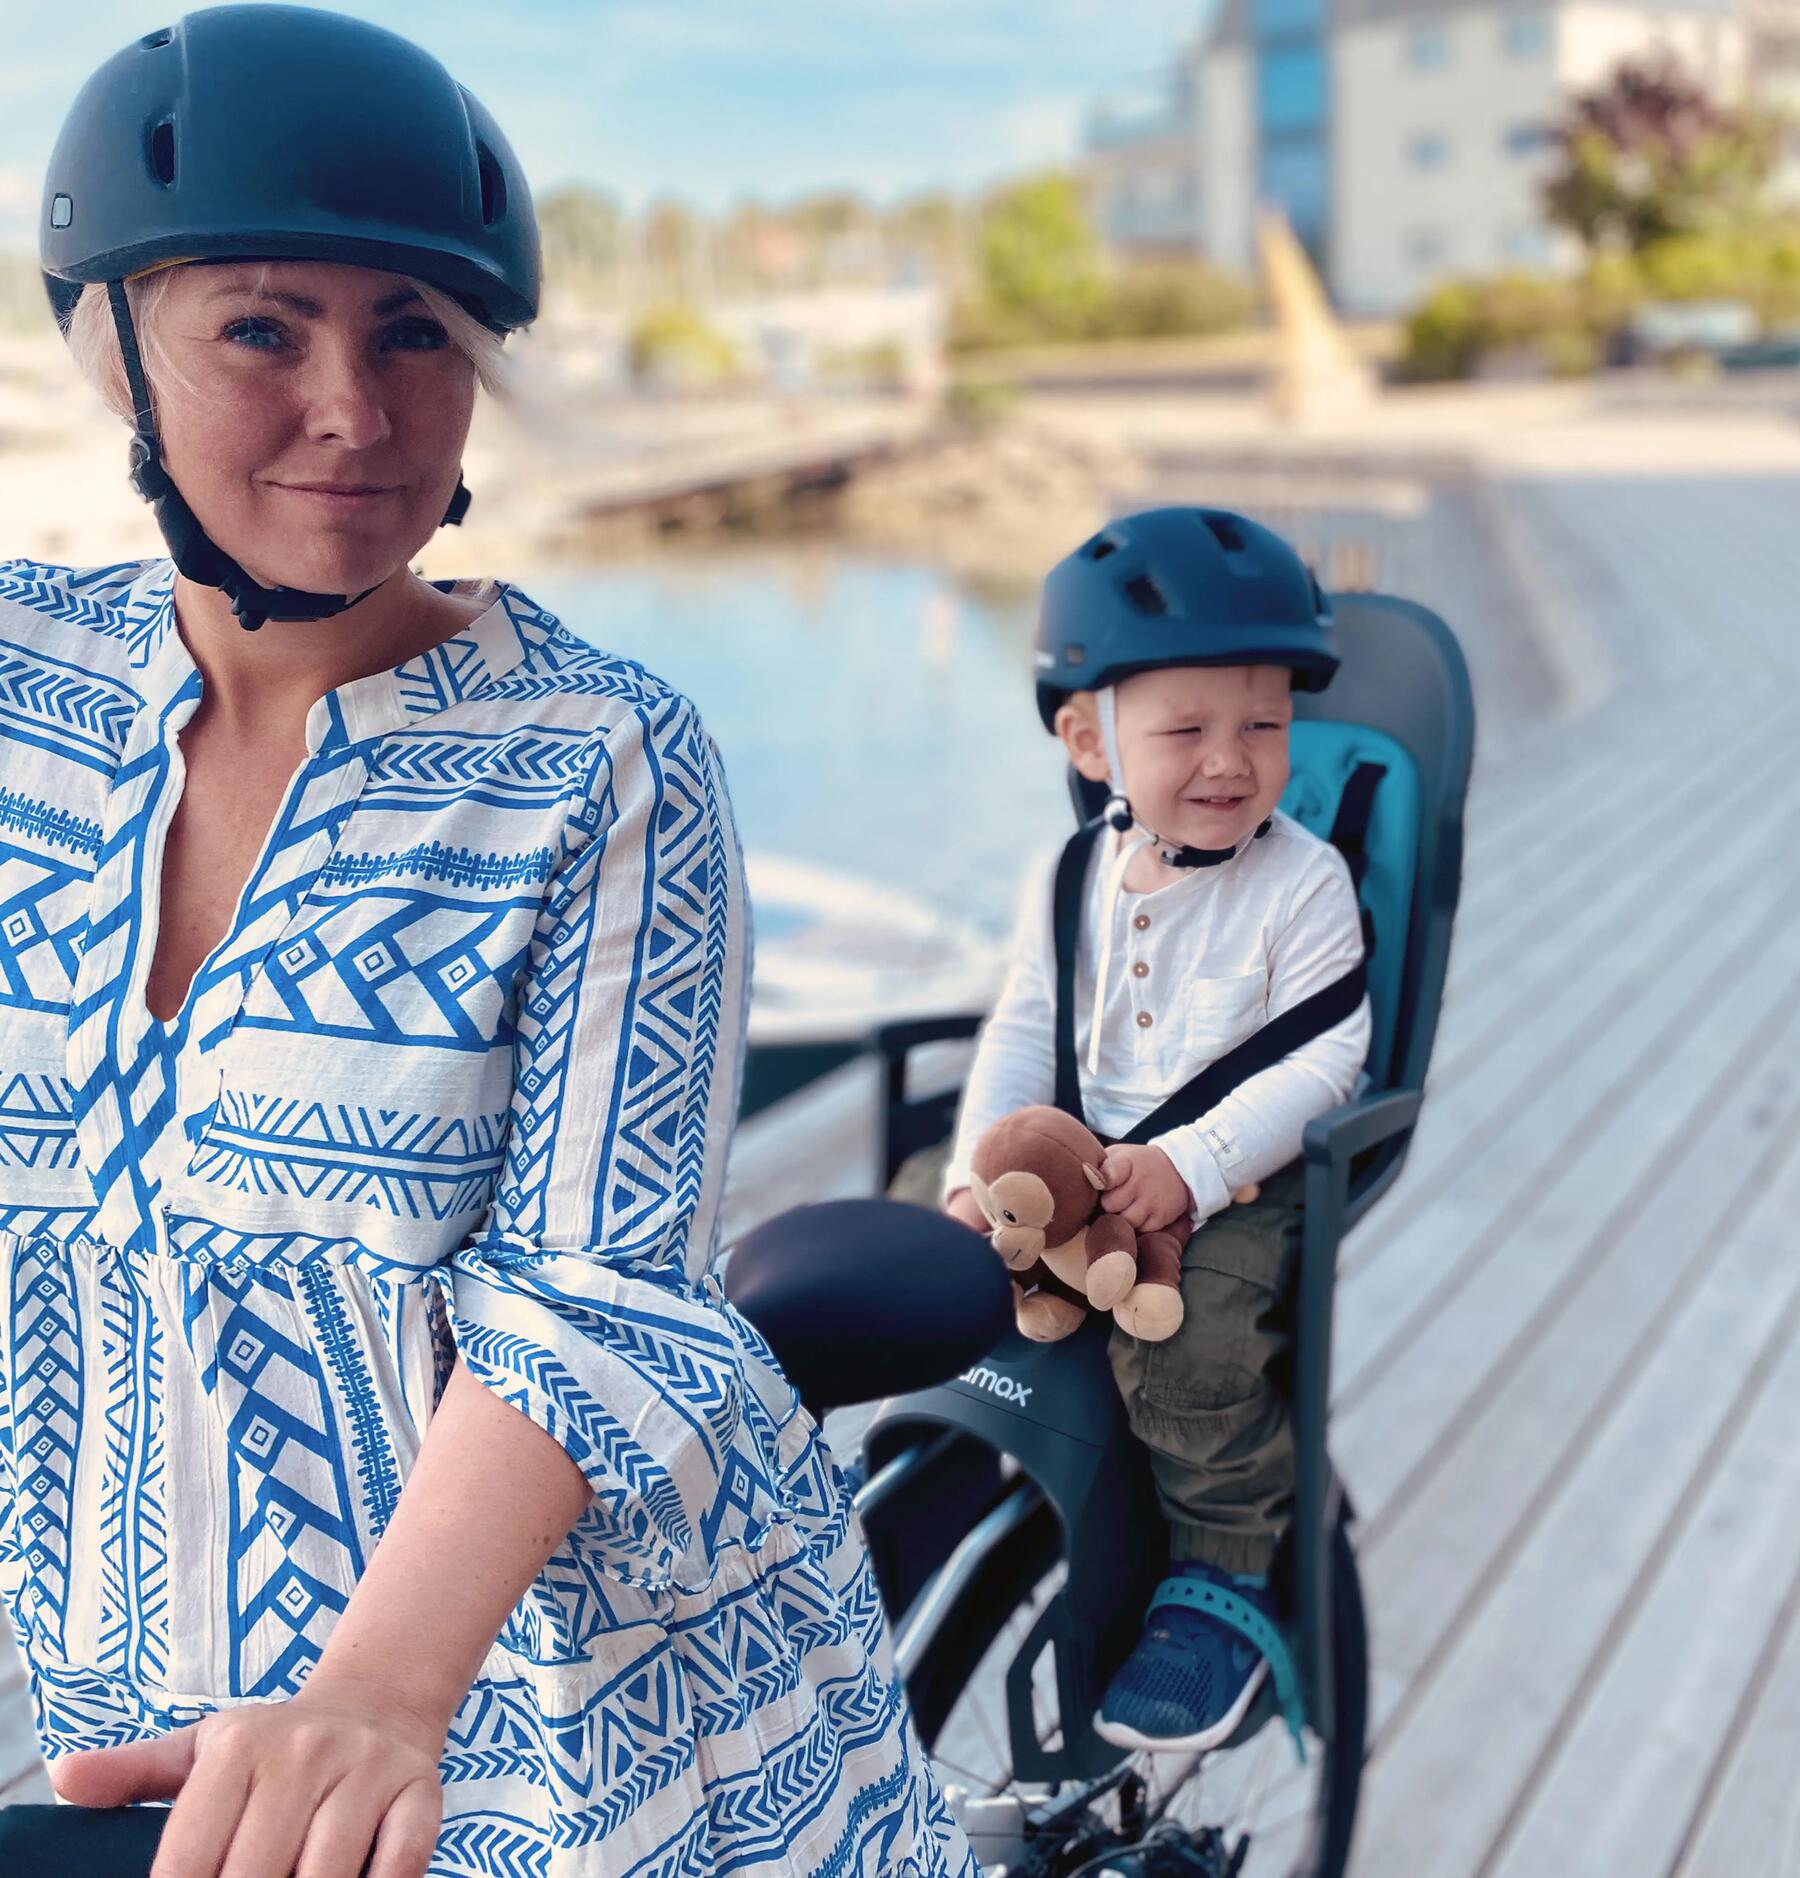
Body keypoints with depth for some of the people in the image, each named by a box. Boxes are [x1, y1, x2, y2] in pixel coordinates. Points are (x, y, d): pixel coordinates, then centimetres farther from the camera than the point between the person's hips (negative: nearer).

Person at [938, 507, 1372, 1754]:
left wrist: (1193, 1165, -25)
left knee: (1189, 1344, -29)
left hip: (1242, 1182, -6)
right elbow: (1023, 1032, 8)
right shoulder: (1073, 881, 6)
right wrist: (979, 1169, -9)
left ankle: (1227, 1585, -8)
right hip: (1075, 1167, 6)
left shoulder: (1303, 883, -10)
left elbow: (1326, 1060, -15)